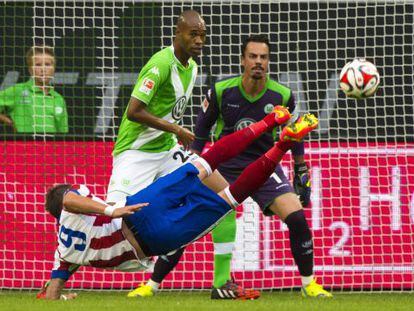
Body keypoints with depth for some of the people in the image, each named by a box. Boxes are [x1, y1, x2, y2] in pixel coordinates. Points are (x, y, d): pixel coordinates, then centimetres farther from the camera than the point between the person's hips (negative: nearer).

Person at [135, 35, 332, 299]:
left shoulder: (282, 96, -8)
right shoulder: (221, 92, -11)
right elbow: (202, 129, 5)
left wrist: (302, 173, 10)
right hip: (225, 165, 0)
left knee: (297, 218, -16)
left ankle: (309, 284, 0)